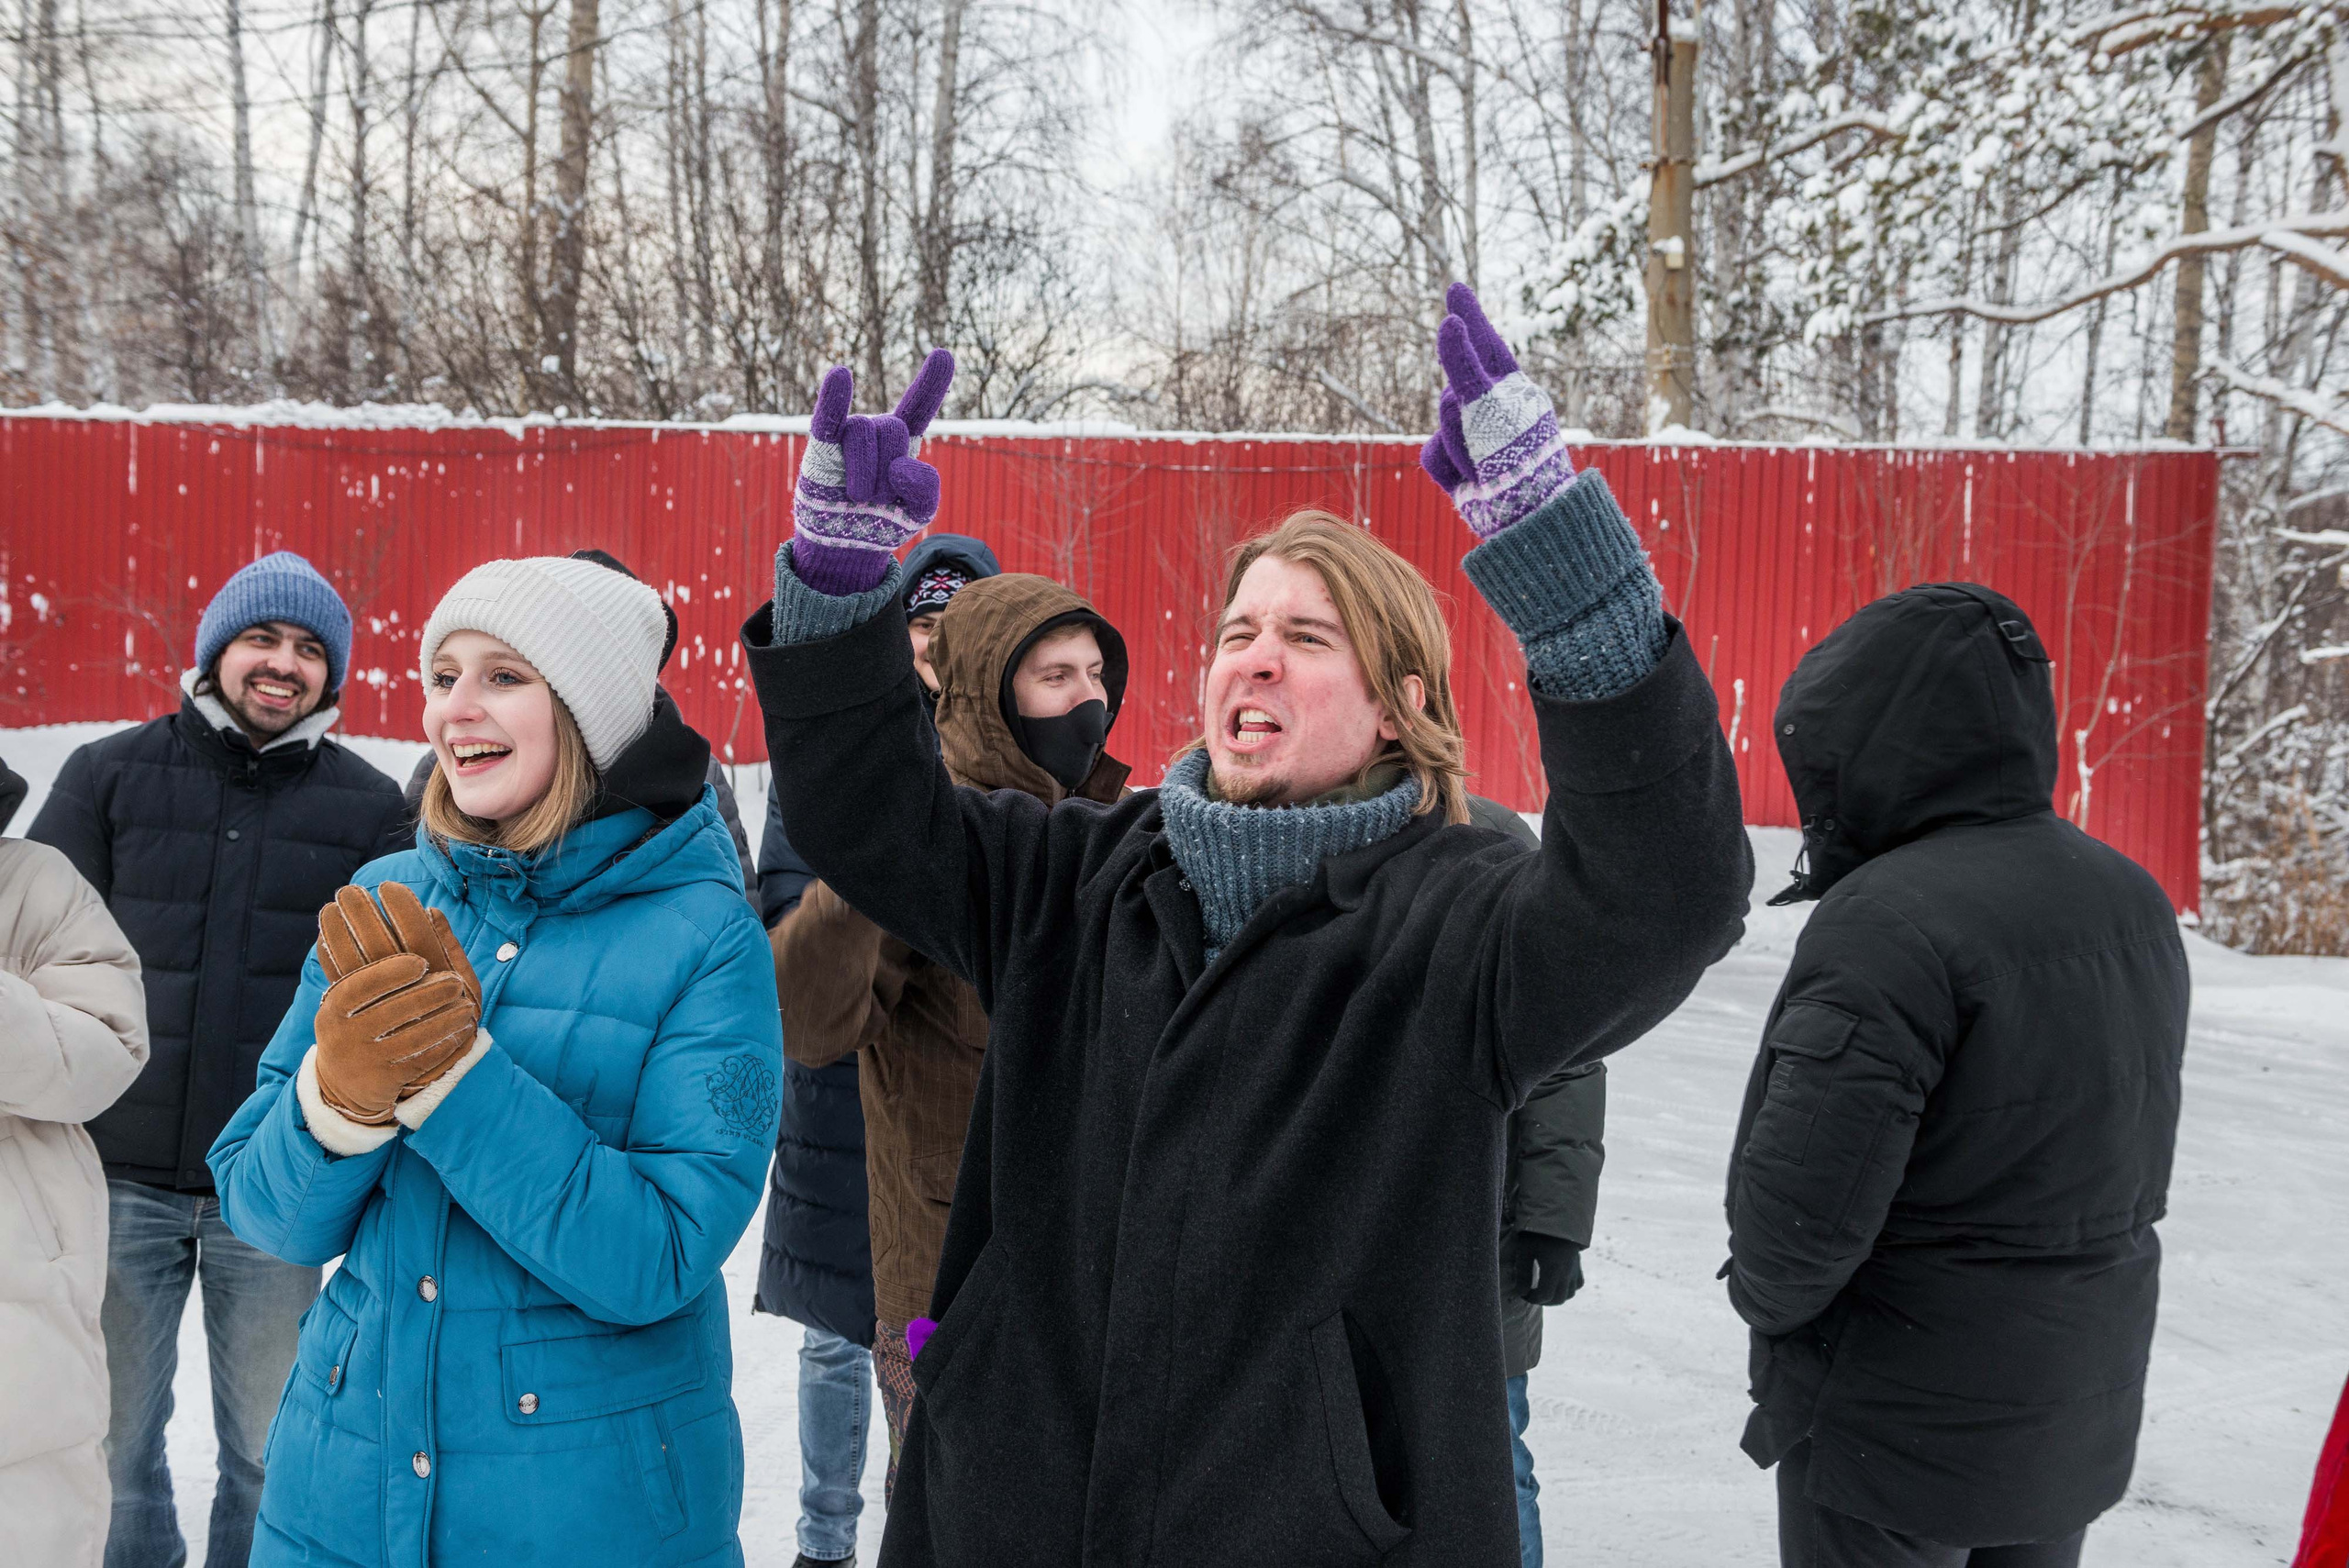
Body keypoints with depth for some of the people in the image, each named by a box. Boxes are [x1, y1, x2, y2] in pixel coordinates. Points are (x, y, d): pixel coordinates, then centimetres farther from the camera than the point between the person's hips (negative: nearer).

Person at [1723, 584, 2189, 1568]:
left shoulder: (1892, 918, -25)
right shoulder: (2135, 900, 3)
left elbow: (1804, 1204, -26)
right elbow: (2136, 1169, 10)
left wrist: (1765, 1298, -6)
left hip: (1897, 1423, -8)